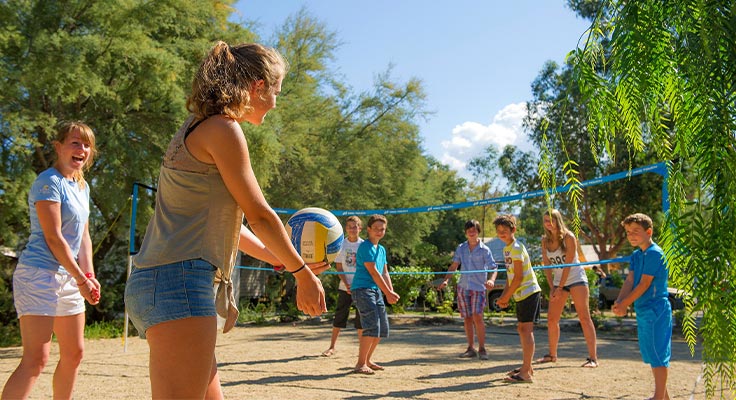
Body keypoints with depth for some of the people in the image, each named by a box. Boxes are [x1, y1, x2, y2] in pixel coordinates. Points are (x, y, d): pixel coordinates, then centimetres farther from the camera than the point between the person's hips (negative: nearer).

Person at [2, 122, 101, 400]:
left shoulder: (82, 186, 15)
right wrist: (81, 278, -13)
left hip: (68, 277, 9)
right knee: (36, 359, -15)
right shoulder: (49, 181, -12)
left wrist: (90, 275, 2)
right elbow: (53, 237, -16)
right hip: (39, 274, -9)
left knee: (74, 353, 14)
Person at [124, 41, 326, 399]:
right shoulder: (222, 128, -9)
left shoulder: (200, 128, 21)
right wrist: (303, 273, 6)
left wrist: (284, 261, 26)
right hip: (178, 280, -10)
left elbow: (227, 221, 24)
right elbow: (259, 215, -6)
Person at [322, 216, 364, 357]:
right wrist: (346, 284, -9)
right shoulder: (341, 244, 3)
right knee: (339, 316, 1)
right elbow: (339, 267, 3)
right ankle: (332, 347, 8)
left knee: (361, 317, 3)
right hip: (345, 287, 0)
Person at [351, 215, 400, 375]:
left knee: (382, 328, 11)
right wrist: (388, 293, -12)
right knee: (372, 327, -17)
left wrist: (391, 293, 2)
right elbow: (373, 272, -14)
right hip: (362, 289, -9)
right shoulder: (365, 247, -10)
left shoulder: (382, 249, 17)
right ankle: (360, 364, -9)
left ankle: (367, 360, 24)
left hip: (376, 290, 9)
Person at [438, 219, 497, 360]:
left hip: (478, 288, -4)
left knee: (477, 317, -15)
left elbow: (493, 268, -8)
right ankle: (471, 348, 15)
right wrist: (446, 280, 2)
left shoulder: (484, 250, -3)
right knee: (467, 318, 7)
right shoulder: (461, 248, 8)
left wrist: (491, 280, -28)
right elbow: (453, 266, 14)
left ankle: (482, 348, -5)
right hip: (463, 287, 4)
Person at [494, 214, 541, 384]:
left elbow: (518, 277, -18)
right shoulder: (507, 249, 14)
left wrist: (506, 297, -12)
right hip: (521, 294, 10)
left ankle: (525, 373, -11)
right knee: (522, 329, 15)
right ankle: (527, 367, 26)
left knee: (526, 329, -11)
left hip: (528, 292, -10)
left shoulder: (516, 248, -15)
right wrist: (504, 296, 10)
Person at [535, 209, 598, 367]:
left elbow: (568, 264, -14)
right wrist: (552, 287, -4)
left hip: (576, 279, -6)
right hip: (558, 282, 6)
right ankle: (552, 355, 19)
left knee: (584, 317, -11)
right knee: (551, 318, 5)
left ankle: (593, 358, -11)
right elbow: (547, 265, 5)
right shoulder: (545, 241, 4)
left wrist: (560, 287, -15)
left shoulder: (568, 237, -12)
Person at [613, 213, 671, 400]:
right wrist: (619, 302, -9)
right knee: (651, 354, 15)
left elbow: (644, 284, -18)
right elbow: (630, 280, 5)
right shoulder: (636, 255, 13)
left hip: (655, 310, -9)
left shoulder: (654, 253, -15)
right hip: (643, 311, 9)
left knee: (657, 354, -4)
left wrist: (624, 304, -14)